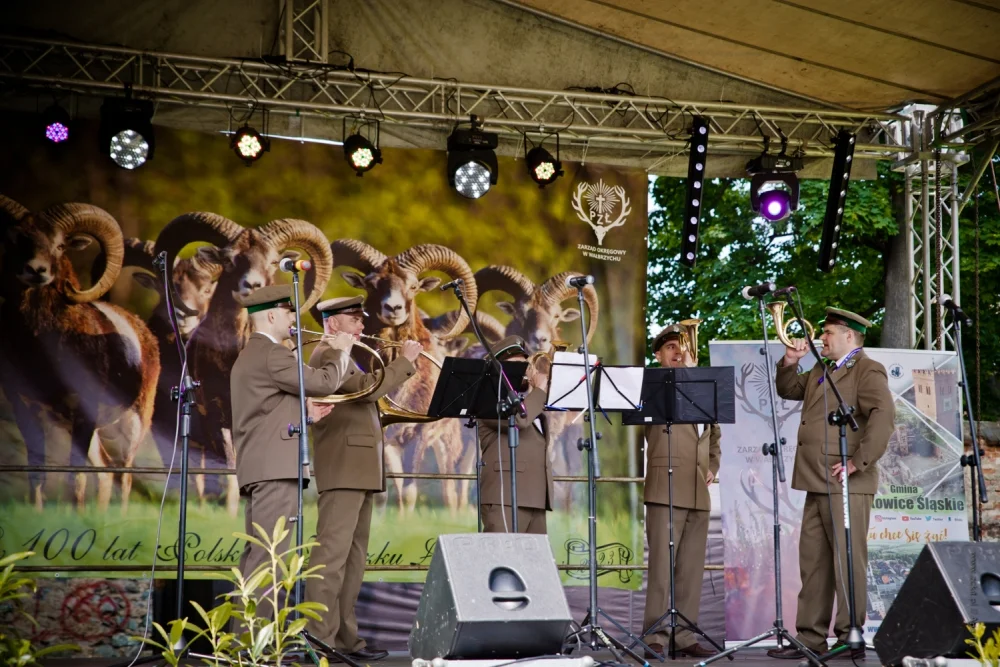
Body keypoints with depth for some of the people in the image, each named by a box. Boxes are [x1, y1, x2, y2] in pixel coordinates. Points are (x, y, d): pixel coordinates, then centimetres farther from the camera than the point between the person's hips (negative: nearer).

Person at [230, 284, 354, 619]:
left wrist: (323, 355, 22)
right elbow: (324, 383, -15)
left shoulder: (248, 356, 23)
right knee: (267, 557, -13)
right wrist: (340, 352, 0)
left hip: (255, 468, 11)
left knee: (255, 554, 10)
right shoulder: (272, 354, -10)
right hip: (276, 466, -11)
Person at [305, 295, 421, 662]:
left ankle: (345, 637, 11)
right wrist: (404, 361, -10)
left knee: (353, 559, 9)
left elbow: (367, 397, 19)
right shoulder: (326, 355, -7)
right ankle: (320, 640, -16)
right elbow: (368, 387, -20)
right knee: (332, 556, -14)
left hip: (360, 471, 11)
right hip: (343, 469, -11)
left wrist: (404, 366, 12)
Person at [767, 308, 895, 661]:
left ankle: (851, 640, 1)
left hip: (846, 485, -9)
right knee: (813, 563, 10)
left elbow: (883, 416, -20)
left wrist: (858, 462, -22)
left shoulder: (868, 371, -8)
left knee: (848, 562, -5)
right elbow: (788, 389, 32)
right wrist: (790, 362, 13)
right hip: (817, 485, 9)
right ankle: (810, 639, 16)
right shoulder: (821, 371, 20)